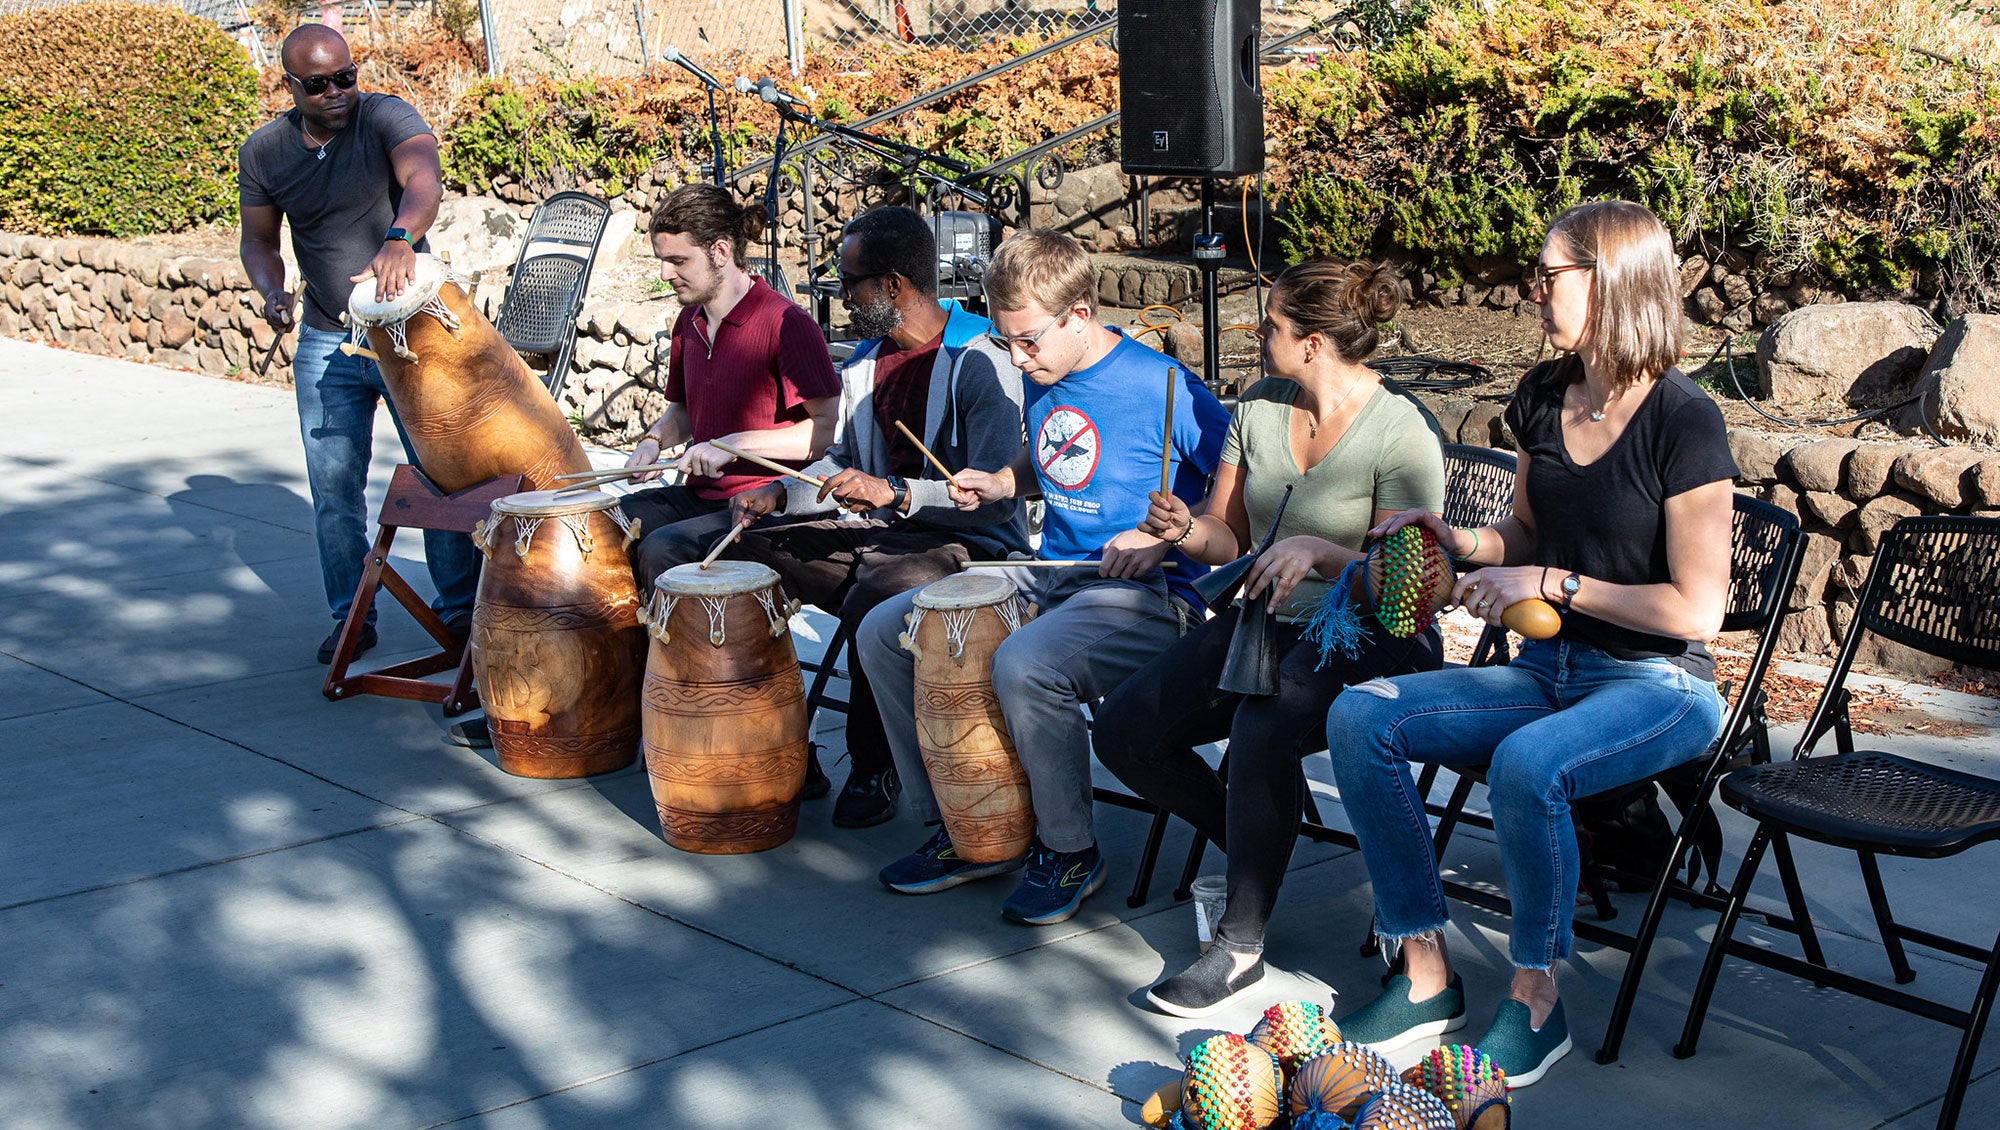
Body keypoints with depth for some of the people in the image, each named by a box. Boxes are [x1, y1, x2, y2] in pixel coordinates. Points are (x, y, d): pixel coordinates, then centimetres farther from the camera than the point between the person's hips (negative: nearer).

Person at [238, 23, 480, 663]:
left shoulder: (386, 117, -13)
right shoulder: (263, 153, -1)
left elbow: (424, 181, -33)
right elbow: (258, 240, 11)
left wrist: (401, 238, -54)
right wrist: (272, 292, -11)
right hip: (325, 343, 3)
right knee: (333, 486, 6)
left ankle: (461, 609, 13)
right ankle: (352, 618, 19)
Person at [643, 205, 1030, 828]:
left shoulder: (979, 364, -15)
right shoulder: (866, 359, 12)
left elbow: (997, 495, -22)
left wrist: (895, 492, -33)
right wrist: (780, 494, 3)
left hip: (962, 543, -8)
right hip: (873, 530, 9)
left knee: (872, 600, -40)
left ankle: (875, 766, -14)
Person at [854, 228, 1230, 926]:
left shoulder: (1163, 389, -15)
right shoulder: (1043, 384, 8)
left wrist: (1165, 537, -22)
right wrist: (1001, 483, 8)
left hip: (1144, 597, -8)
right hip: (1050, 576, 9)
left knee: (1024, 665, -37)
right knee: (884, 632, -1)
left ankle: (1070, 853, -11)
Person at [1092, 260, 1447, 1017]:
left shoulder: (1402, 432, -14)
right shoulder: (1260, 406, 5)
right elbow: (1230, 538, 11)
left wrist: (1318, 550, -34)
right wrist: (1187, 530, -12)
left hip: (1373, 640, -7)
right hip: (1267, 621, 7)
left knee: (1261, 727, -37)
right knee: (1123, 732, -10)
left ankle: (1241, 946, -21)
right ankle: (1252, 853, 14)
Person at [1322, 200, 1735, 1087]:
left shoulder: (1682, 422, -14)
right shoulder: (1543, 397, 7)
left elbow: (1695, 609, -17)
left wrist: (1549, 582, -17)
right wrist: (1456, 539, 1)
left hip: (1658, 686, -7)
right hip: (1549, 669, 7)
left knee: (1526, 765, -38)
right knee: (1359, 717, -15)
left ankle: (1536, 1002, -14)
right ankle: (1426, 978, -9)